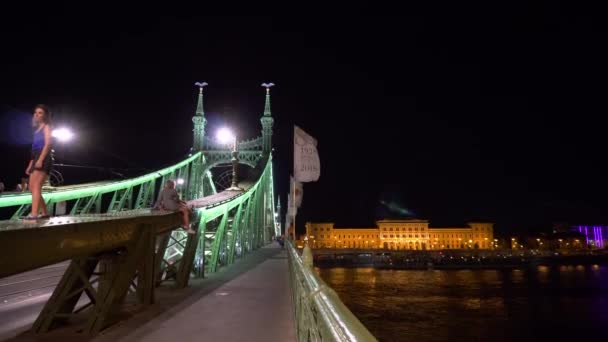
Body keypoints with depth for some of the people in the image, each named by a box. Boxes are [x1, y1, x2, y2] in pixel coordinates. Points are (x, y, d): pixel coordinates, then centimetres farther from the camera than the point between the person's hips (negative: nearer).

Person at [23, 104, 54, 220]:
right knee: (32, 187, 6)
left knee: (36, 186, -17)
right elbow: (35, 149, 23)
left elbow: (48, 144, -12)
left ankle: (34, 214, -23)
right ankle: (45, 213, 9)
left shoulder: (46, 127, 1)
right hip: (37, 159, 9)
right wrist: (30, 165, 18)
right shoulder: (37, 129, 24)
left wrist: (40, 160, -23)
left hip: (44, 159, -9)